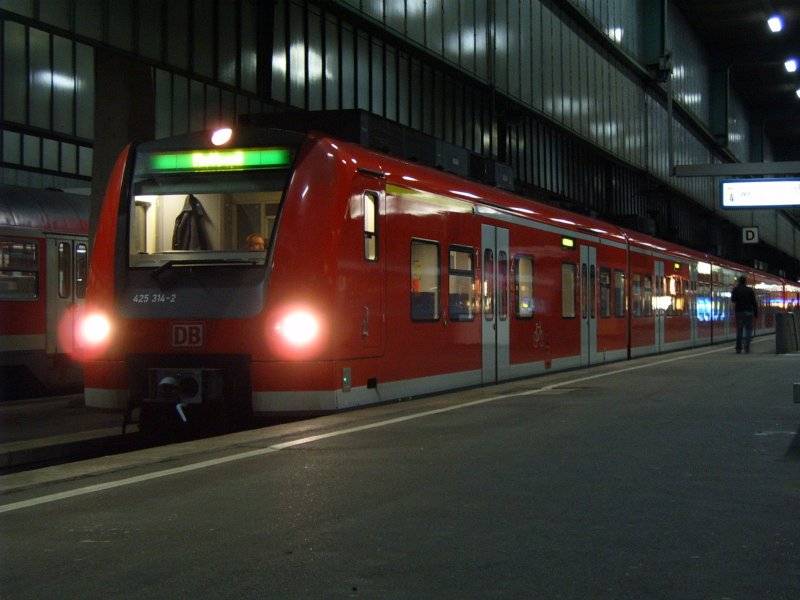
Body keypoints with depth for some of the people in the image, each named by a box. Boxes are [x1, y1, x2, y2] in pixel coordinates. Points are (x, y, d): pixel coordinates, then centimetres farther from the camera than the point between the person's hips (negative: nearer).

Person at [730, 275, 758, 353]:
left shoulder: (735, 290, 0)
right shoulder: (750, 290, -1)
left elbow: (732, 300, 11)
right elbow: (754, 303, -1)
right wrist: (756, 313, 5)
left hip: (739, 312, 1)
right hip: (748, 312, -1)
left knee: (739, 330, 5)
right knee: (749, 329, 7)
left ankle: (738, 348, 2)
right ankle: (746, 343, -17)